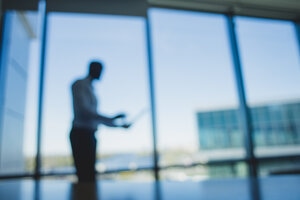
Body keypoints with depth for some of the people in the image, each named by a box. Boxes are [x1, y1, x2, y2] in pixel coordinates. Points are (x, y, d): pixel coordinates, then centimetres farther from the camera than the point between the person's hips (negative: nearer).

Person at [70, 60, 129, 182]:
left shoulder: (90, 88, 22)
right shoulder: (80, 84, -3)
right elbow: (84, 110, -16)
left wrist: (119, 125, 21)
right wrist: (111, 119, -17)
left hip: (89, 135, 9)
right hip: (81, 134, -9)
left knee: (88, 176, 6)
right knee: (86, 176, -13)